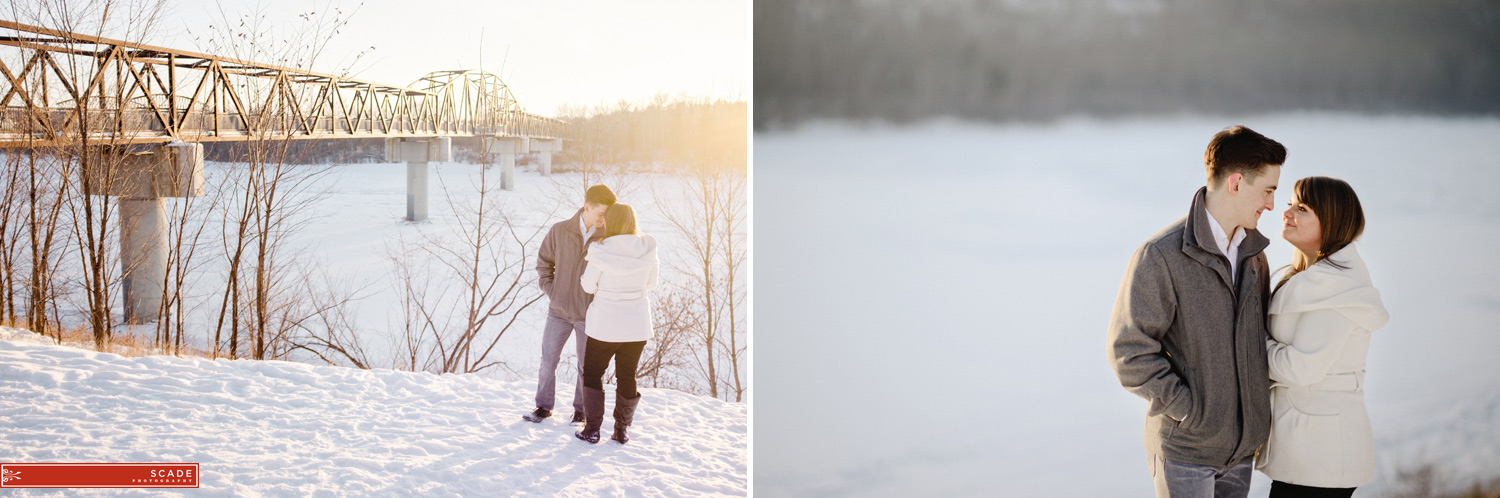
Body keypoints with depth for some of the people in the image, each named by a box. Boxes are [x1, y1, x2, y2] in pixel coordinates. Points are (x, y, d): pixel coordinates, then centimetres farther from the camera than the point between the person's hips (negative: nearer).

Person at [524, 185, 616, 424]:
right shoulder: (560, 231, -7)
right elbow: (544, 261, 8)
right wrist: (549, 289, 0)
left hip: (589, 315, -1)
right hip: (559, 311, 1)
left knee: (587, 366, 9)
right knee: (548, 361, 8)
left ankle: (581, 409, 25)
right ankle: (544, 406, 23)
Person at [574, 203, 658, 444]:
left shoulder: (601, 252, -16)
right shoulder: (648, 250, -7)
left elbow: (588, 285, -5)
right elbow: (651, 284, 3)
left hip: (606, 324, -3)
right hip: (638, 324, 3)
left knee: (592, 372, 15)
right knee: (627, 376, 16)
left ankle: (592, 429, 12)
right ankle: (621, 431, 19)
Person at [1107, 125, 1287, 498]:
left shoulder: (1253, 254, 8)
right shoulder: (1161, 255, -15)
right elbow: (1129, 350, -16)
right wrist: (1191, 411, -15)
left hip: (1240, 446, 7)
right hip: (1184, 445, -6)